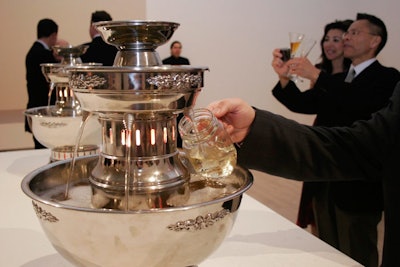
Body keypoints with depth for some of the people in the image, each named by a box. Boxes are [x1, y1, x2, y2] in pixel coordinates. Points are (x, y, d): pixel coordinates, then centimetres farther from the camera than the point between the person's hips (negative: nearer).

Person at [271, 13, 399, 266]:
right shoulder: (334, 81, 15)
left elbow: (362, 102, -26)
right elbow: (303, 104, 6)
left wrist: (316, 75, -28)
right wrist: (284, 77, -10)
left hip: (358, 187, -6)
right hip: (326, 182, 7)